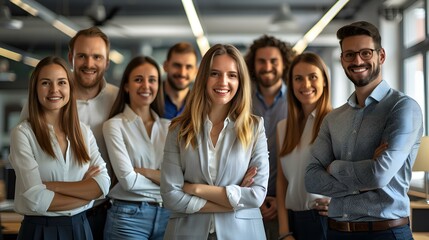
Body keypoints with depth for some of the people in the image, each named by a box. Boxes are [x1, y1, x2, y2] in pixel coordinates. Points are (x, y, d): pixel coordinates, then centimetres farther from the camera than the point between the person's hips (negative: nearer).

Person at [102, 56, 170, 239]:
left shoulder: (168, 127, 9)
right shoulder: (114, 125, -5)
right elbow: (128, 180, -13)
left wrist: (143, 171, -11)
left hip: (168, 215, 4)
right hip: (129, 216, -4)